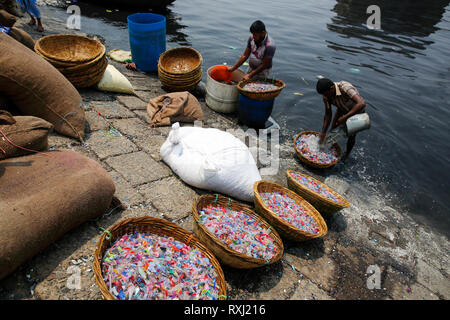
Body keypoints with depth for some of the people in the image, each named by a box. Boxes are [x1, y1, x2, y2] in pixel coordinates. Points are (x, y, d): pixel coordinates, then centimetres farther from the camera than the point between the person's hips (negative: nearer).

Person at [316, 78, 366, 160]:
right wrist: (323, 133, -16)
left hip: (357, 112, -4)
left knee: (351, 135, 2)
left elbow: (362, 104, -49)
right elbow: (328, 115, -15)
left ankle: (347, 154, 28)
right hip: (342, 109, 4)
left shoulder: (345, 88, -41)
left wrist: (344, 117, -48)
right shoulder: (327, 95, -23)